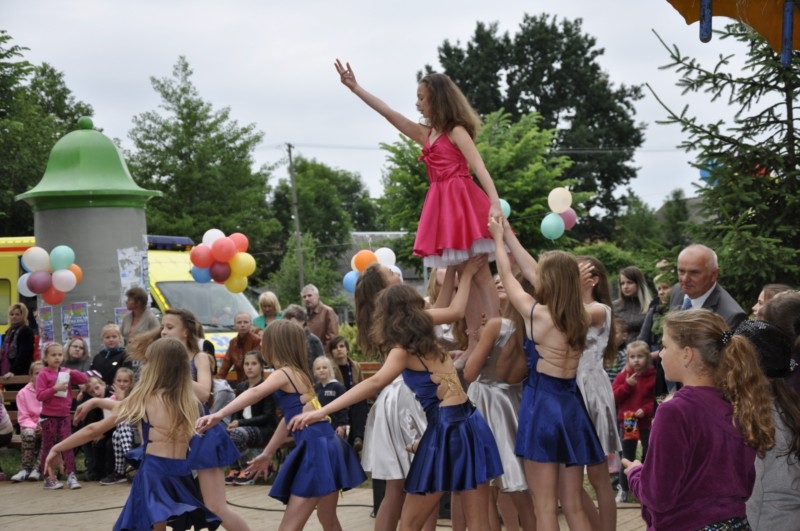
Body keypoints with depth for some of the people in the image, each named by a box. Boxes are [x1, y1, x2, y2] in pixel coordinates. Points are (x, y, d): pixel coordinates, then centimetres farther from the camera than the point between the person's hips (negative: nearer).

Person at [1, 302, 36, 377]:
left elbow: (23, 354, -16)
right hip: (6, 374, 8)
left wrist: (13, 371, -24)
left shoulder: (26, 331, -5)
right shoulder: (8, 332, 19)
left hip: (20, 374, -8)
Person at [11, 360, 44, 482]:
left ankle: (37, 469, -28)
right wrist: (34, 426, -18)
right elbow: (23, 418, 1)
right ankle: (25, 469, -25)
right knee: (28, 434, -34)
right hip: (30, 426, 1)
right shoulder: (23, 393, 1)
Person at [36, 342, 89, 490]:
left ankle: (71, 476, -3)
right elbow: (39, 395, -13)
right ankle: (49, 479, 11)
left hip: (64, 415, 4)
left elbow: (85, 379, 5)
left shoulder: (66, 373, 9)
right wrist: (55, 388, -24)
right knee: (48, 447, 4)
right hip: (49, 416, -4)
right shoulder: (43, 374, -6)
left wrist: (72, 372, -10)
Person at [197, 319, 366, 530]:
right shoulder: (298, 372, 18)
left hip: (316, 450, -9)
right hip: (325, 447, 9)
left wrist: (219, 415, -40)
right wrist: (267, 453, 32)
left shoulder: (284, 373, -8)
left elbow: (254, 393, -28)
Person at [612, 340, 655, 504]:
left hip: (647, 423, -2)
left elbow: (657, 399, -7)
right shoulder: (623, 376, 0)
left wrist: (646, 410, -22)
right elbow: (614, 397, -6)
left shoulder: (653, 376, -7)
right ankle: (623, 489, 17)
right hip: (627, 422, 2)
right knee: (627, 457, 10)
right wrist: (627, 385, -18)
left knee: (650, 455, 7)